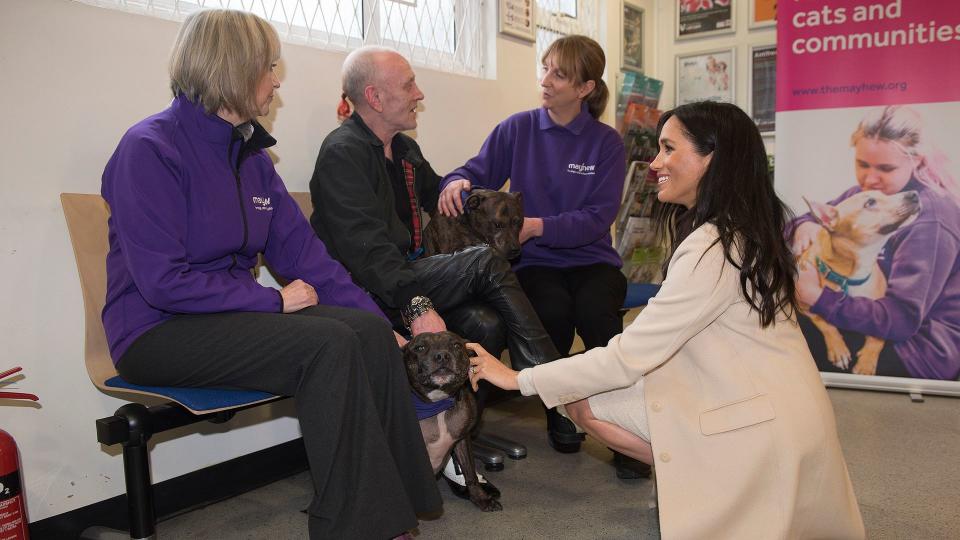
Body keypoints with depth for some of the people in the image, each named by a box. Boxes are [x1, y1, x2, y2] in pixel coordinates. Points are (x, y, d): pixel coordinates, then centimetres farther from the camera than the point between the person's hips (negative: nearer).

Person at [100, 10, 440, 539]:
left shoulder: (251, 155, 10)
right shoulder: (150, 149, -13)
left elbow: (304, 253, 6)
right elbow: (164, 282, -21)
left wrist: (384, 328, -1)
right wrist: (275, 301, -16)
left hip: (234, 312, 7)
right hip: (158, 331, -7)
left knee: (369, 331, -15)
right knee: (328, 345, -27)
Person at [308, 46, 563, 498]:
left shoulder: (404, 149, 19)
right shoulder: (343, 153, -10)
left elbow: (438, 196, 35)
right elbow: (366, 249, -22)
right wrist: (416, 306, -32)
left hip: (408, 278, 8)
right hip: (369, 292, -8)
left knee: (487, 324, -19)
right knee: (485, 262, -22)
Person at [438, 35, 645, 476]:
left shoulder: (607, 143, 2)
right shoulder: (517, 130, 6)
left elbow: (597, 217, -7)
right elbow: (477, 173, 3)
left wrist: (538, 226, -21)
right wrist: (457, 182, -22)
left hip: (591, 259, 0)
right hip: (535, 261, 0)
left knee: (595, 309, -33)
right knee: (553, 310, -33)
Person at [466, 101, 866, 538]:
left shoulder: (713, 248, -22)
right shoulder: (740, 231, 8)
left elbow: (627, 358, -19)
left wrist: (519, 378, -11)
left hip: (763, 430, -9)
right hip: (768, 407, 9)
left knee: (586, 404, -8)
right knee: (584, 402, 4)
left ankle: (716, 485, 1)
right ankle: (709, 479, 6)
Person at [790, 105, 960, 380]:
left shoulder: (929, 219, -22)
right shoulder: (867, 193, 2)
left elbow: (901, 318, -27)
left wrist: (818, 297, -35)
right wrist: (804, 226, -16)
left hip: (926, 346, -8)